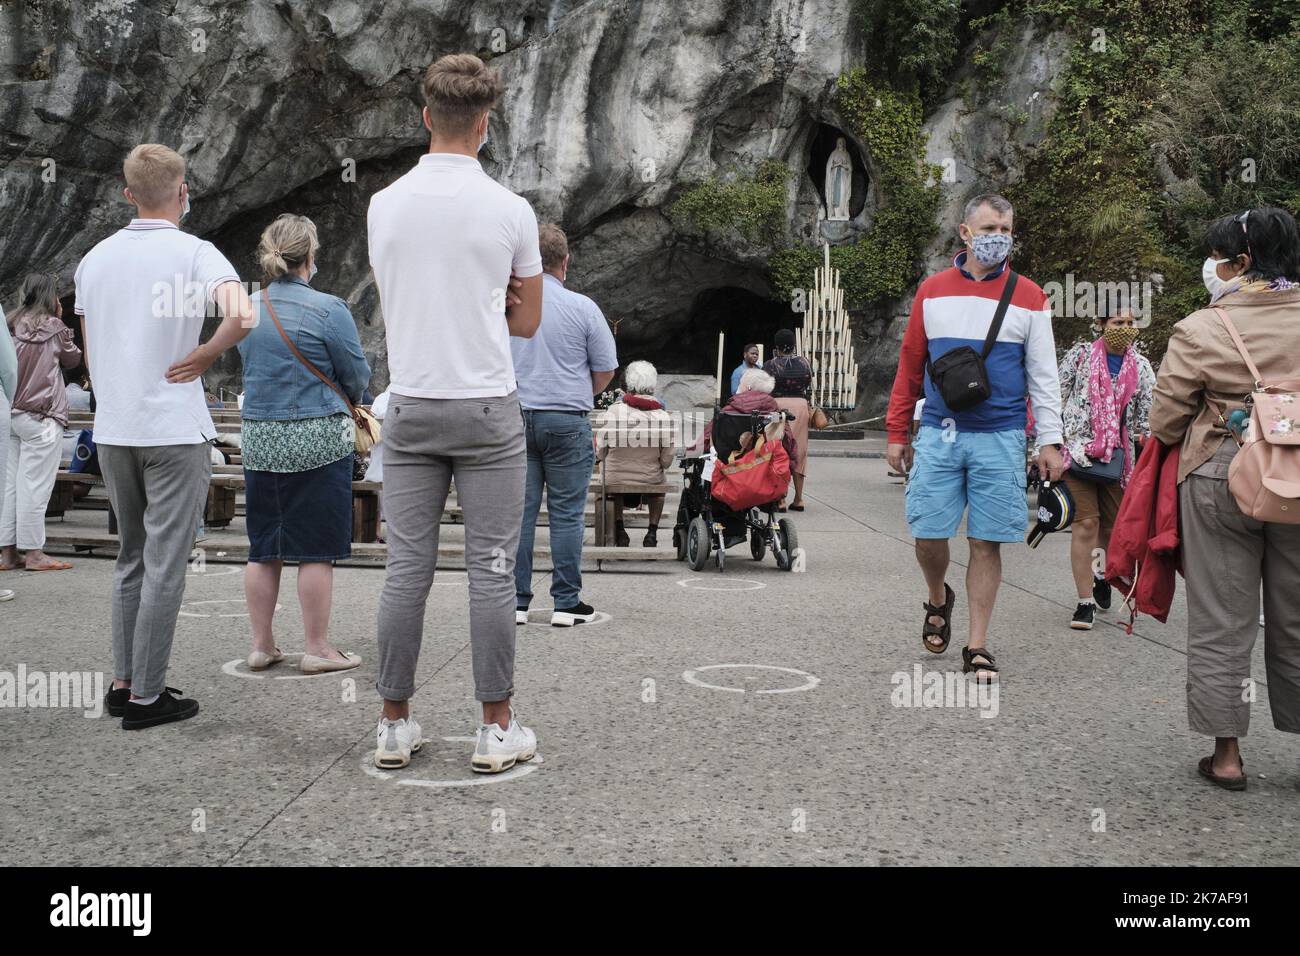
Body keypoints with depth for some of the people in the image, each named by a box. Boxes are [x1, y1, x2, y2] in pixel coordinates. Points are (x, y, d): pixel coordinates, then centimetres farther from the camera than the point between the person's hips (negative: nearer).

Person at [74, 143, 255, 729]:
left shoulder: (94, 259, 11)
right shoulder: (194, 253, -8)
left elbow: (90, 355, 15)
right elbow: (241, 315, -27)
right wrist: (205, 356, -10)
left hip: (113, 431, 6)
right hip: (174, 429, -6)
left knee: (132, 559, 17)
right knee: (165, 564, 0)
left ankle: (123, 682, 22)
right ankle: (146, 696, 5)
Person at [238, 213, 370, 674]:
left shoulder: (248, 309, 6)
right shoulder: (327, 310, -11)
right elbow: (357, 377, -4)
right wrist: (340, 399, 17)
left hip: (259, 441, 6)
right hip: (318, 441, -5)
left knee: (263, 548, 13)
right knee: (316, 549, 2)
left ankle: (261, 645, 20)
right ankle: (316, 648, 8)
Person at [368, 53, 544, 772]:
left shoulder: (384, 205, 3)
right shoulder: (509, 209, -6)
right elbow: (527, 319, 5)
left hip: (411, 409, 3)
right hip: (487, 411, -3)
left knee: (406, 571, 7)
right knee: (492, 571, 2)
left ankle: (395, 725, 15)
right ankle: (497, 730, 8)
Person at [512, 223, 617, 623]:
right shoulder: (582, 308, -5)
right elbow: (606, 369, 2)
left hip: (515, 420, 2)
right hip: (566, 421, -2)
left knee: (518, 511, 6)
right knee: (566, 513, 3)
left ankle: (516, 601, 10)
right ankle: (566, 603, 7)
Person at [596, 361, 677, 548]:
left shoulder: (614, 411, -14)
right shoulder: (663, 416, -15)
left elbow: (600, 452, -6)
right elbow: (667, 459, -10)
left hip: (616, 479, 0)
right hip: (650, 480, 0)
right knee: (660, 483, 35)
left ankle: (619, 529, 30)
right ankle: (653, 530, 27)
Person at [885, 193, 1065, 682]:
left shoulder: (1029, 297, 5)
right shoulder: (932, 291, 8)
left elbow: (1043, 375, 6)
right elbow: (910, 366, 10)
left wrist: (1050, 440, -2)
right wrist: (896, 432, 7)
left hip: (1000, 438, -1)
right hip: (938, 434, 1)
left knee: (986, 542, 1)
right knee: (927, 534, -1)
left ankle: (978, 647, 11)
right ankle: (938, 601, 31)